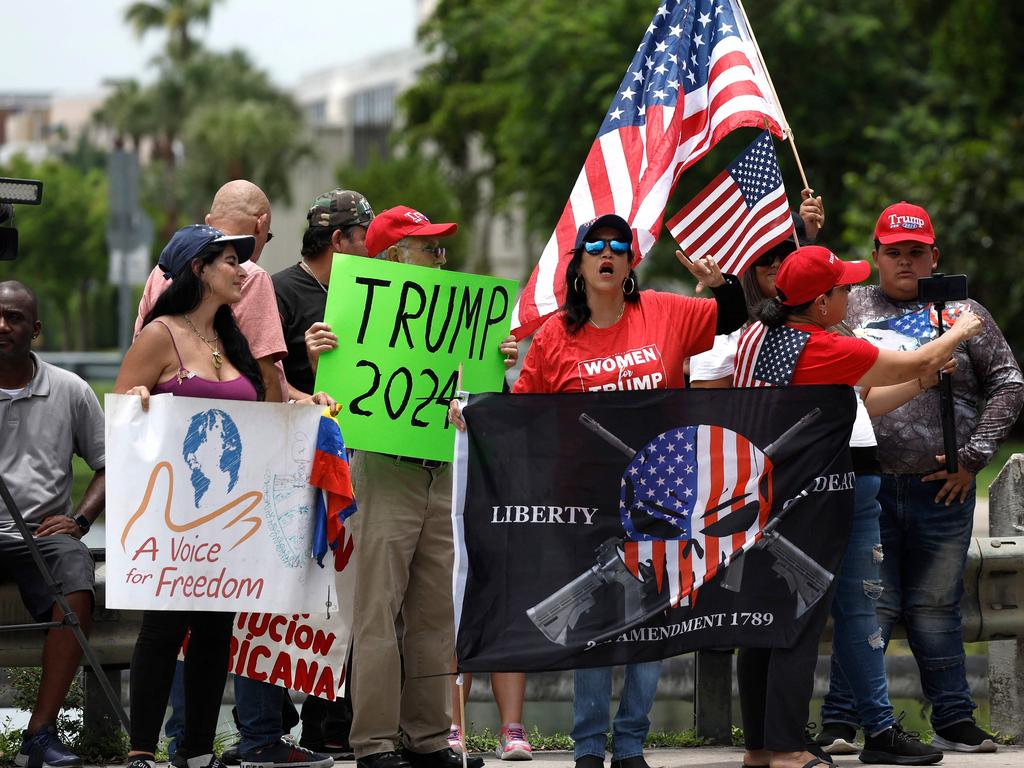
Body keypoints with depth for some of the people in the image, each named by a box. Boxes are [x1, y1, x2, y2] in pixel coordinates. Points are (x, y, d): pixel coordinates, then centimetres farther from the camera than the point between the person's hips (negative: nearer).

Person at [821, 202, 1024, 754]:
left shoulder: (962, 313, 10)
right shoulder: (848, 308, 10)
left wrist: (974, 456, 0)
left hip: (942, 488, 1)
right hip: (868, 487, -1)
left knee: (936, 608, 7)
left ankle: (954, 721, 14)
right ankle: (840, 723, 0)